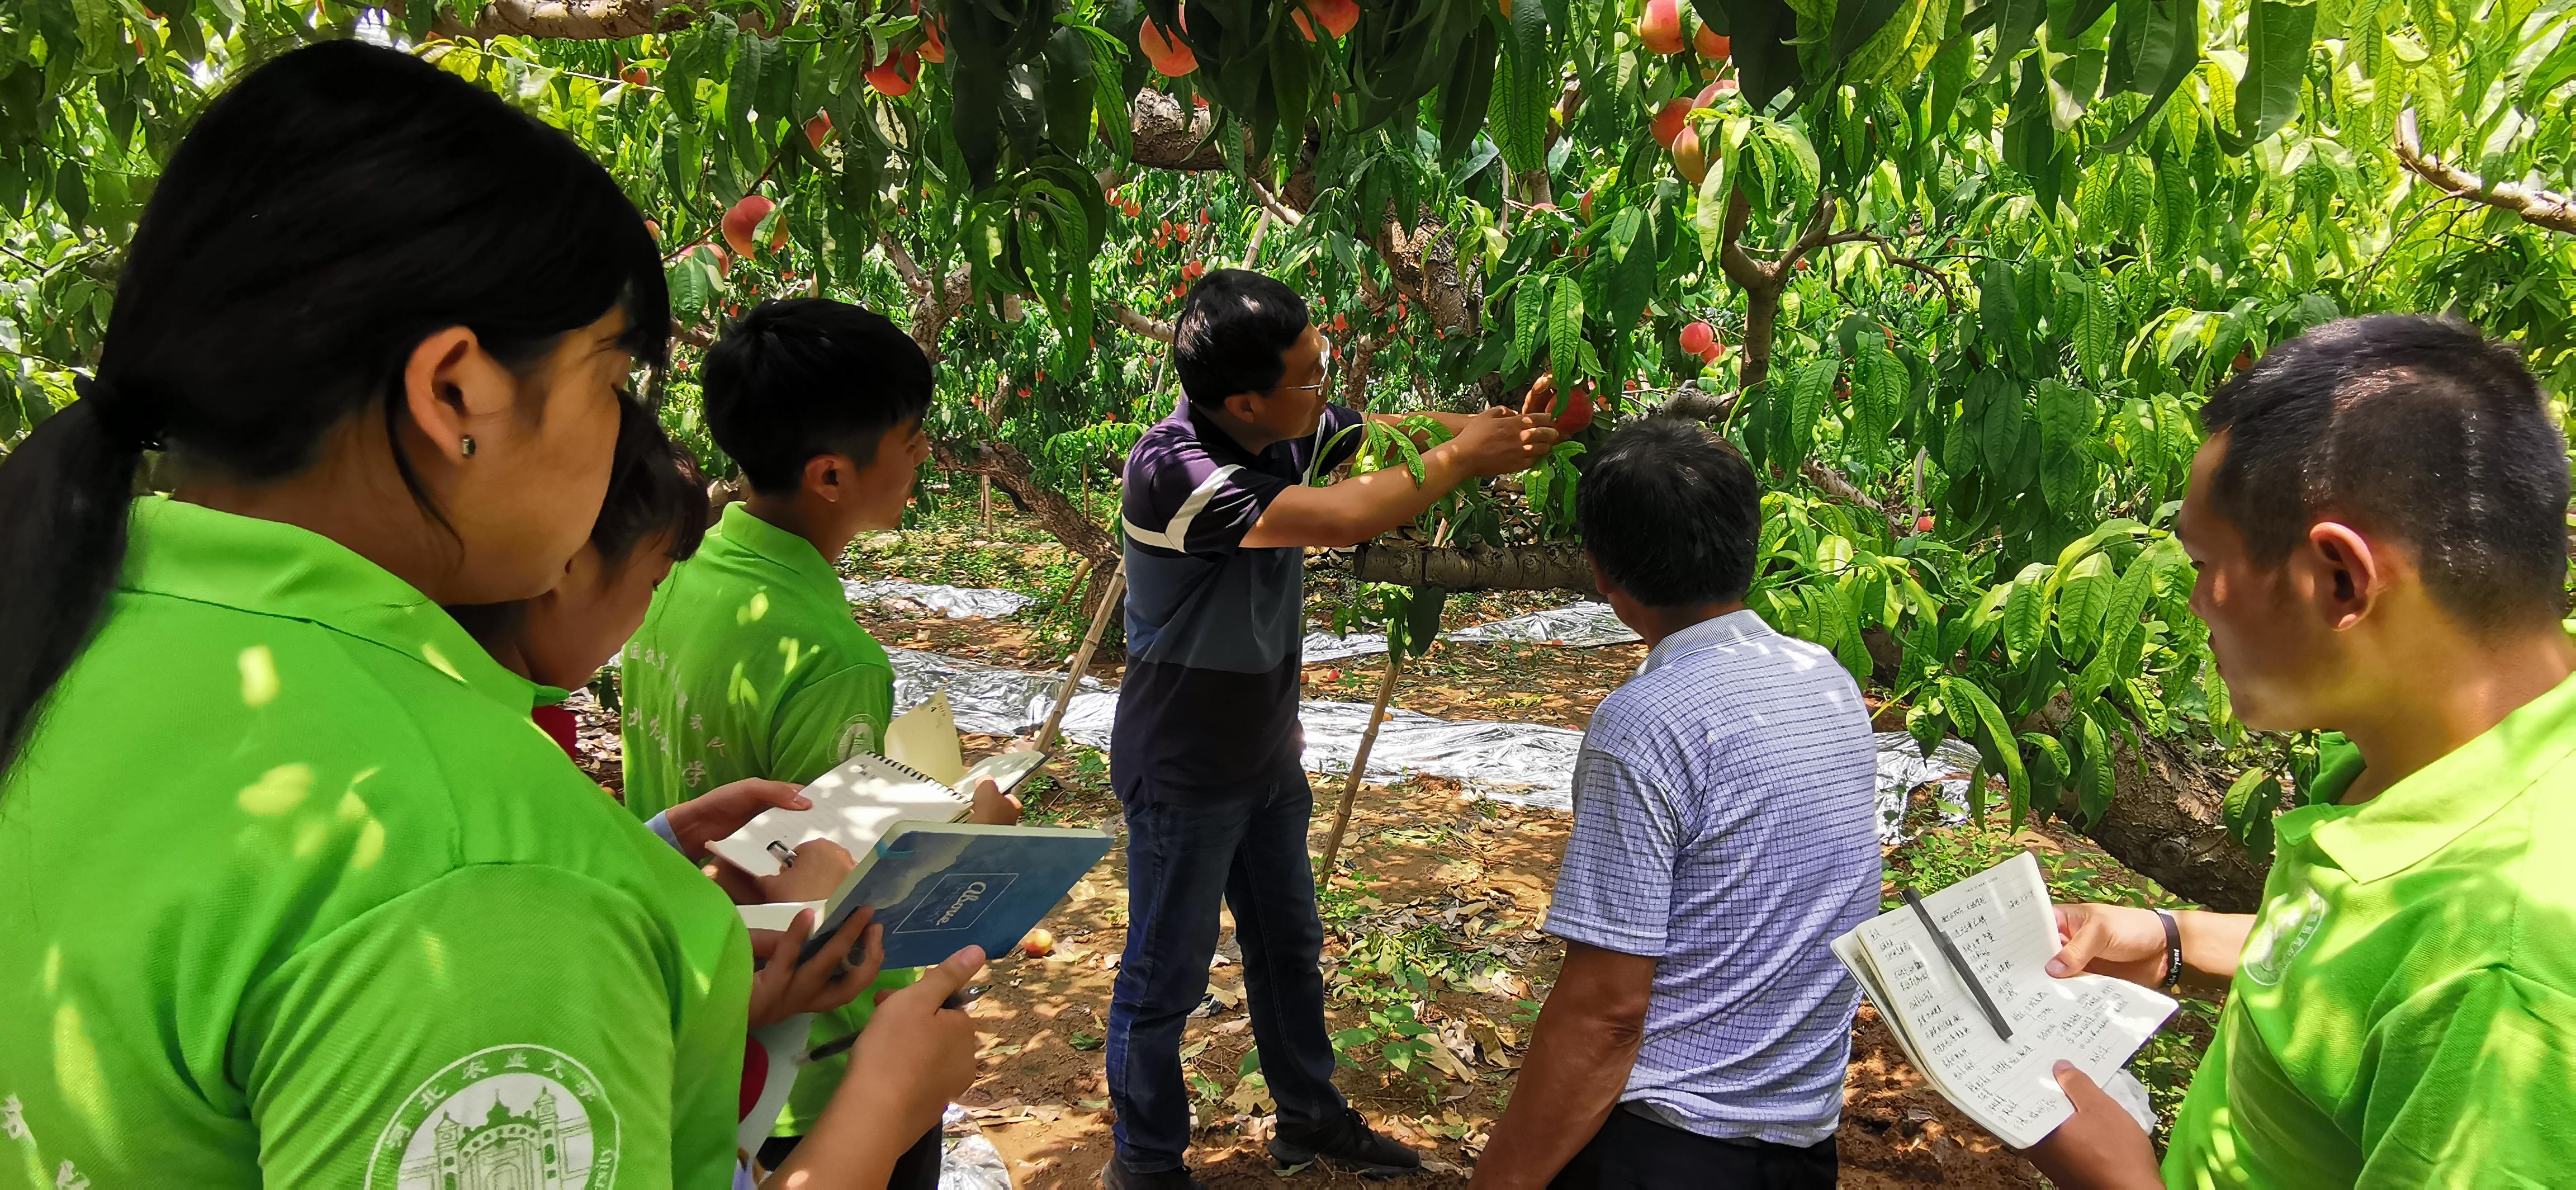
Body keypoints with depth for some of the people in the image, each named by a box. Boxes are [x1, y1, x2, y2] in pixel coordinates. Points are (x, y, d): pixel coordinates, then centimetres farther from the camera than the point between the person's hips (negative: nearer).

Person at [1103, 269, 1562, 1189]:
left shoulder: (1288, 426, -8)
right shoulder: (1171, 470, -33)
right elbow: (1343, 520, -38)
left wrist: (1503, 428, -14)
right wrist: (1463, 459, -25)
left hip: (1266, 755, 8)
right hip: (1184, 770, -8)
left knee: (1288, 944, 22)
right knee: (1167, 976, 9)